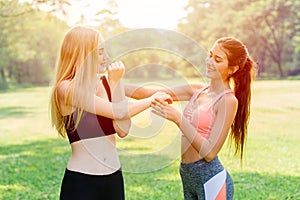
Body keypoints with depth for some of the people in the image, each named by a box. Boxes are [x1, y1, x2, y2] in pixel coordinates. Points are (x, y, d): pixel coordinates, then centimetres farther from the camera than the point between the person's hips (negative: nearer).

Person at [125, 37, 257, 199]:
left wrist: (178, 119, -24)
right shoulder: (197, 91, 7)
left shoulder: (228, 100, -13)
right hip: (187, 175, 7)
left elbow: (210, 152, -18)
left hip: (211, 179, -7)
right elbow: (149, 93, 6)